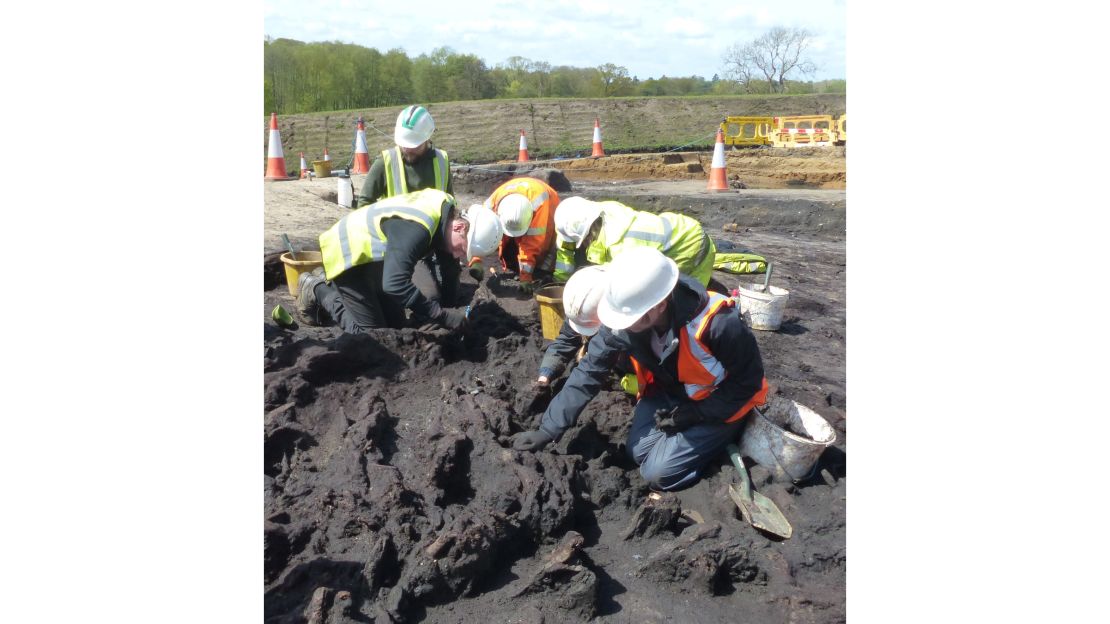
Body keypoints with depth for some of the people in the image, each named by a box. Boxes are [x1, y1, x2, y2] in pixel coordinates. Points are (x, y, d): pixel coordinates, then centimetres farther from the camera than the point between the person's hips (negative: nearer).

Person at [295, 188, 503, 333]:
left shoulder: (447, 210, -10)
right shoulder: (416, 228, -38)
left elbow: (448, 269, 2)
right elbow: (396, 284, -44)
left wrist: (448, 309, -1)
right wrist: (441, 315, -40)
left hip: (372, 258, 9)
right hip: (348, 256, -8)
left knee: (395, 324, 12)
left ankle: (329, 282, 24)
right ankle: (318, 289, 10)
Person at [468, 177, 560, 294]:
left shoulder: (538, 202, -46)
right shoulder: (492, 203, -37)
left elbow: (531, 243, -43)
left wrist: (525, 276, -42)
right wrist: (476, 261, -49)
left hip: (546, 216, -3)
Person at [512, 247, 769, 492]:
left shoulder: (718, 322, -38)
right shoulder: (623, 316, -24)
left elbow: (747, 380, -21)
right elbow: (589, 372, -18)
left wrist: (695, 413, -23)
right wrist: (548, 430, -22)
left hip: (718, 402, -5)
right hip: (668, 390, 5)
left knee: (659, 473, -13)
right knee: (639, 452, -8)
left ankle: (722, 434, 9)